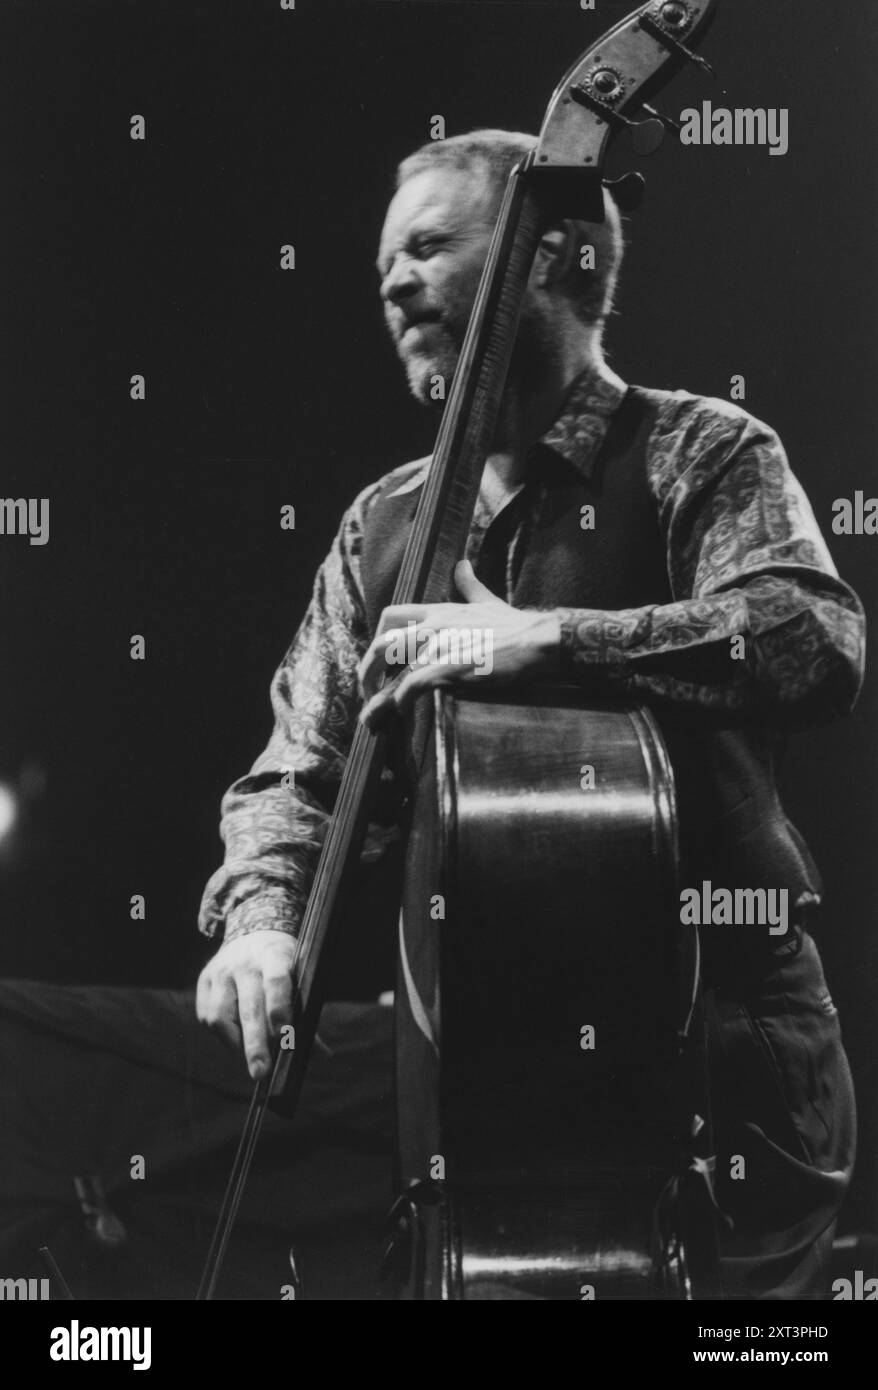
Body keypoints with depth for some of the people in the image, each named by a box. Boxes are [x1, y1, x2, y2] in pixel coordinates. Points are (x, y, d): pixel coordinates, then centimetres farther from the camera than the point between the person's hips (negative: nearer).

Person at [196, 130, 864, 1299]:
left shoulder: (696, 451, -4)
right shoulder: (385, 525, 11)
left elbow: (819, 642, -22)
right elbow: (297, 771, 8)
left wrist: (548, 636, -28)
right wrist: (262, 909, -12)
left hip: (720, 1040, -4)